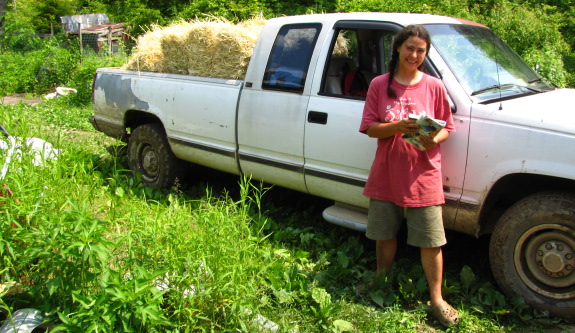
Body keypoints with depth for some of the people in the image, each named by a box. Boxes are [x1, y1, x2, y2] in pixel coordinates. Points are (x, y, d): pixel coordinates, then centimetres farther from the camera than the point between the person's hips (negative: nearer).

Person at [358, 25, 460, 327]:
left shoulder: (434, 87, 0)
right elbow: (370, 128, -4)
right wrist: (398, 126, -21)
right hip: (386, 174, 1)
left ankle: (436, 299, 17)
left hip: (424, 176, -1)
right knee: (385, 234, 16)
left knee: (431, 240, 2)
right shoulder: (379, 85, 1)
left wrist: (434, 139, -17)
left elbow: (447, 128, 5)